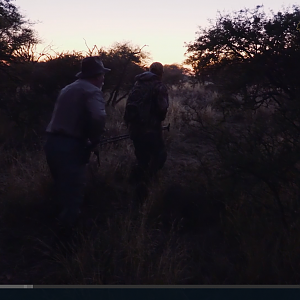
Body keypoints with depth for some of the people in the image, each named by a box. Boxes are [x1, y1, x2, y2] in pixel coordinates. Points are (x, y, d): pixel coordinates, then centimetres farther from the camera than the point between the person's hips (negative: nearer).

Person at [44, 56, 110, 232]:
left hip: (52, 142, 9)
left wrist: (88, 137, 17)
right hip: (70, 147, -8)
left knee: (63, 190, 22)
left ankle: (63, 225, 36)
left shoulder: (68, 89, 20)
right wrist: (94, 140, -8)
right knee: (74, 193, 1)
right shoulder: (92, 91, -7)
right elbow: (98, 118, -26)